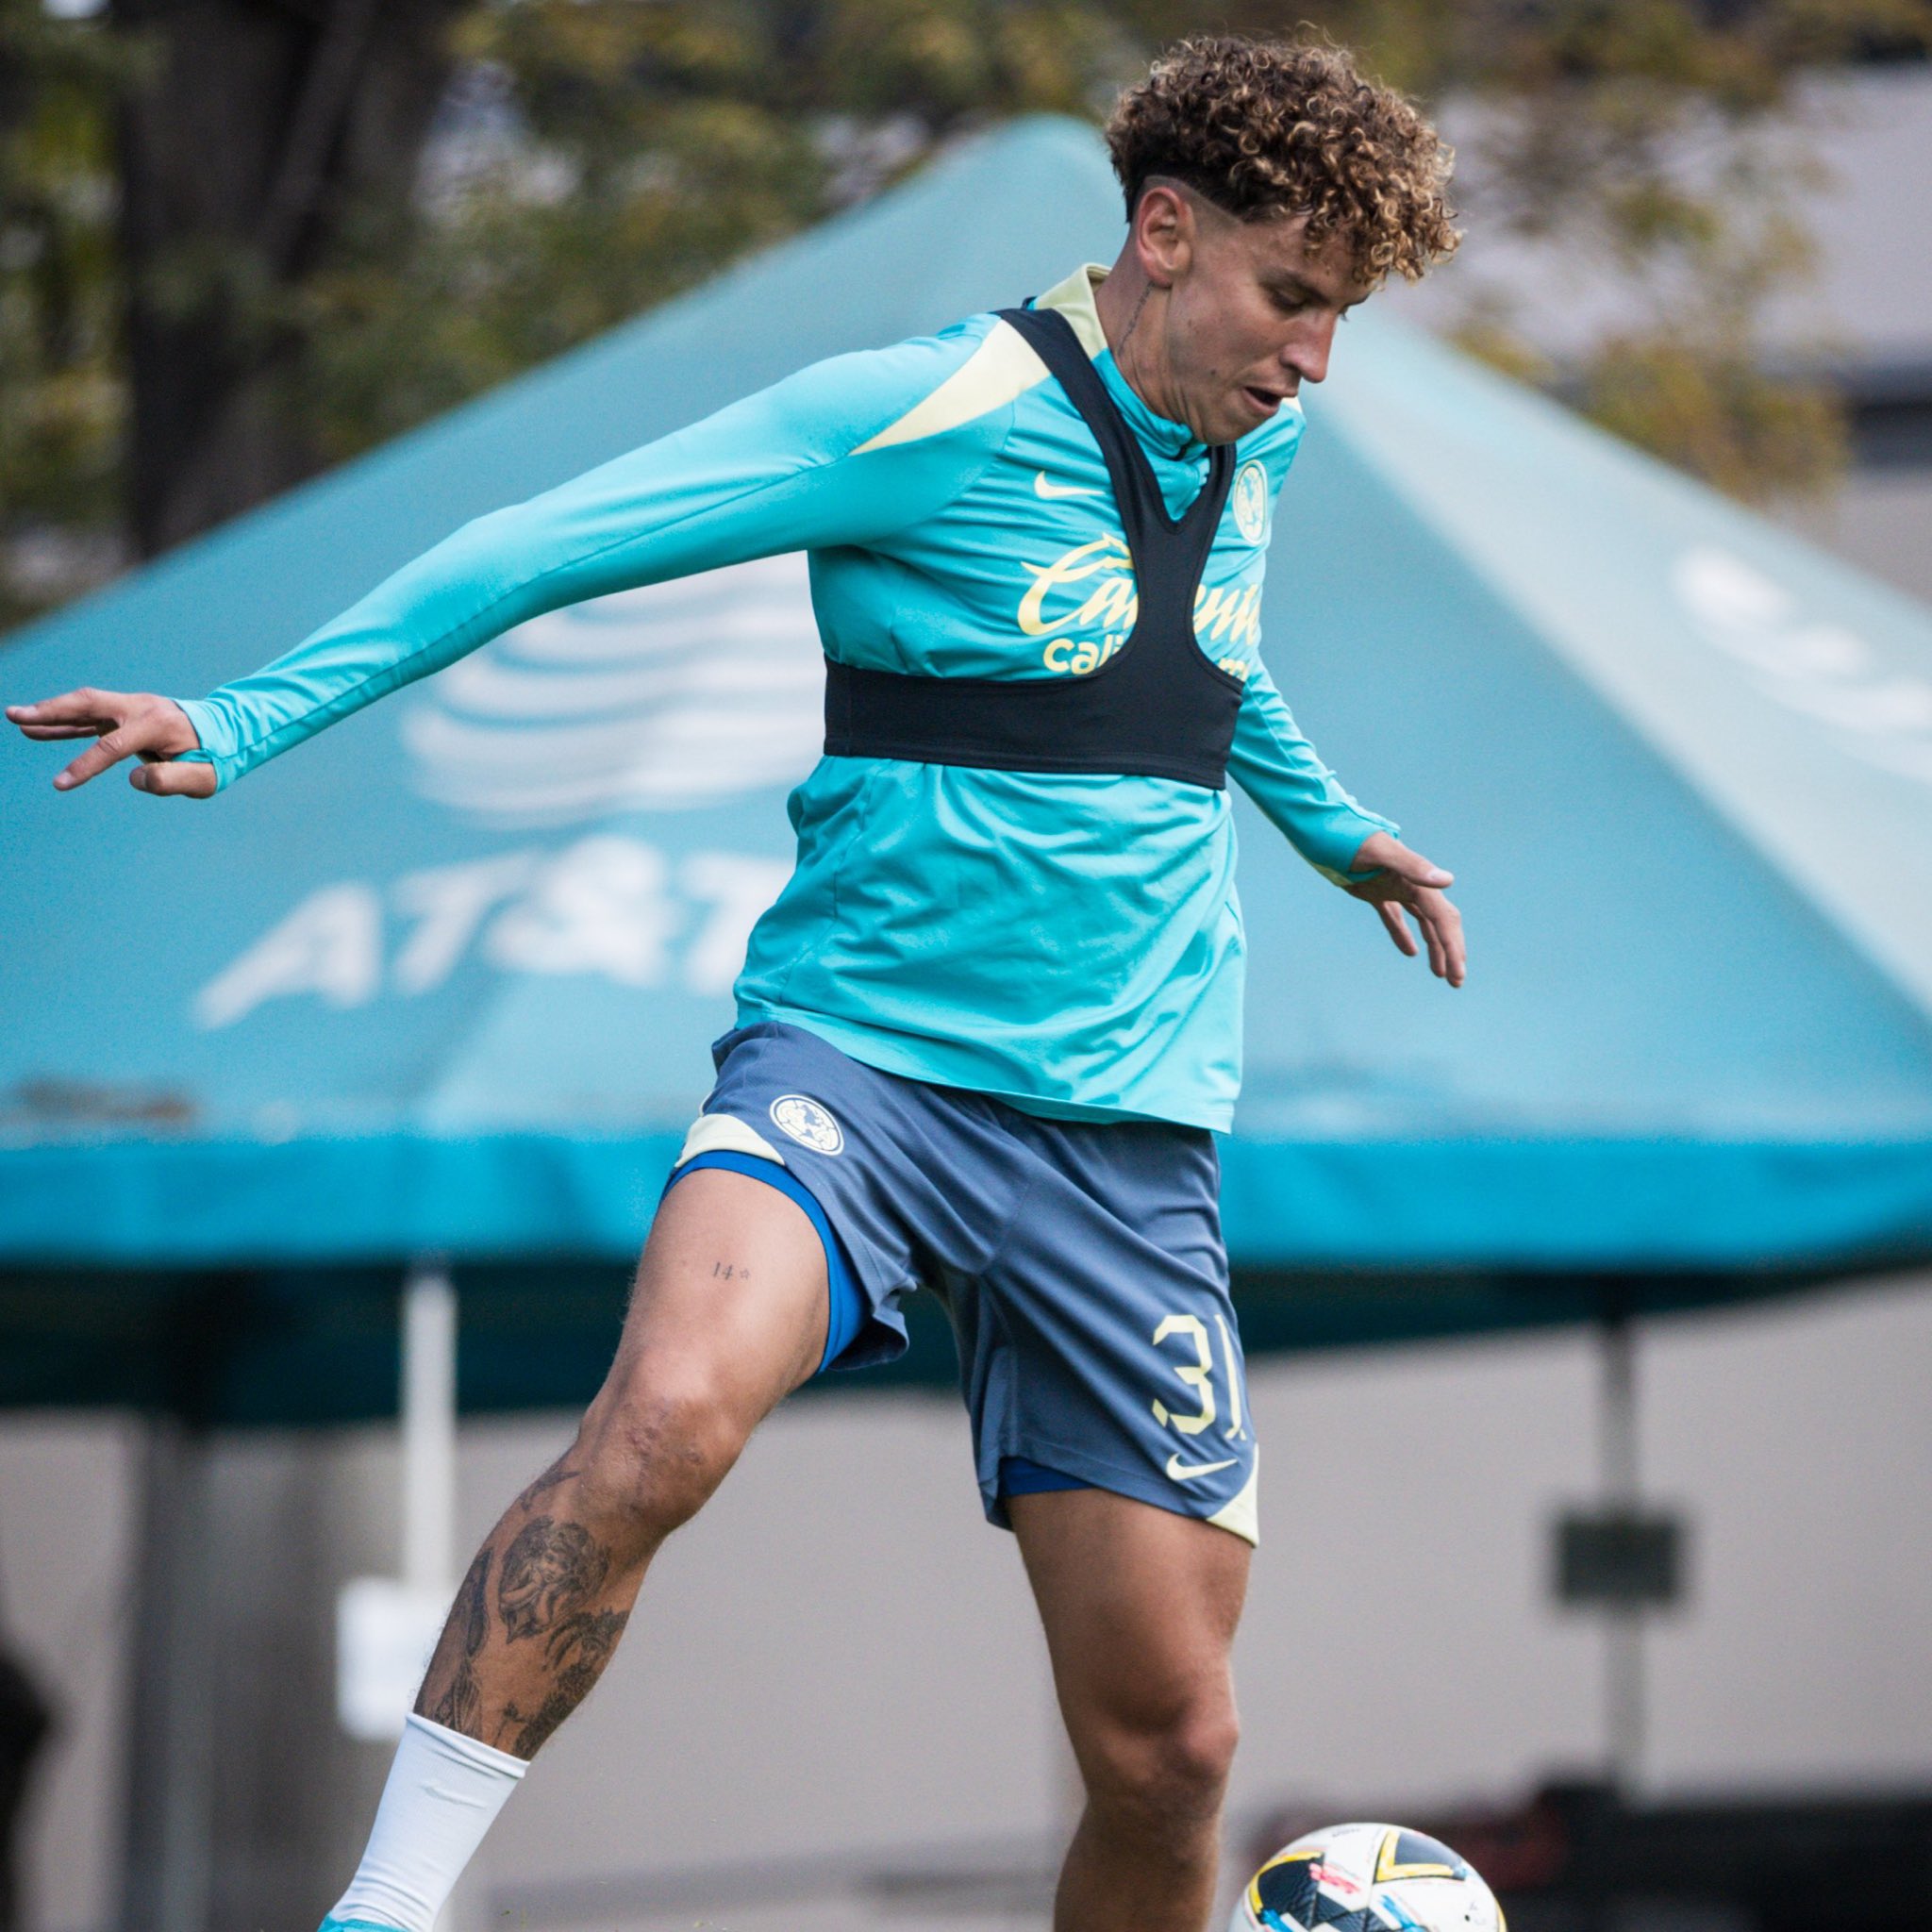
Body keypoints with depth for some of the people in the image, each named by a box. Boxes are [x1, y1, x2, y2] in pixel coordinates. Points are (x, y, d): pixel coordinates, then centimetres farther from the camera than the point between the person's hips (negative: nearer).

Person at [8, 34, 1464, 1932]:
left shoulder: (1247, 440, 11)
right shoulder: (936, 416, -11)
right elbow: (551, 545, -13)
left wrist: (1330, 824, 51)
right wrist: (247, 720, -18)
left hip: (1129, 1133, 6)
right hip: (862, 1052, -6)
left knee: (1168, 1744, 0)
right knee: (666, 1417, -36)